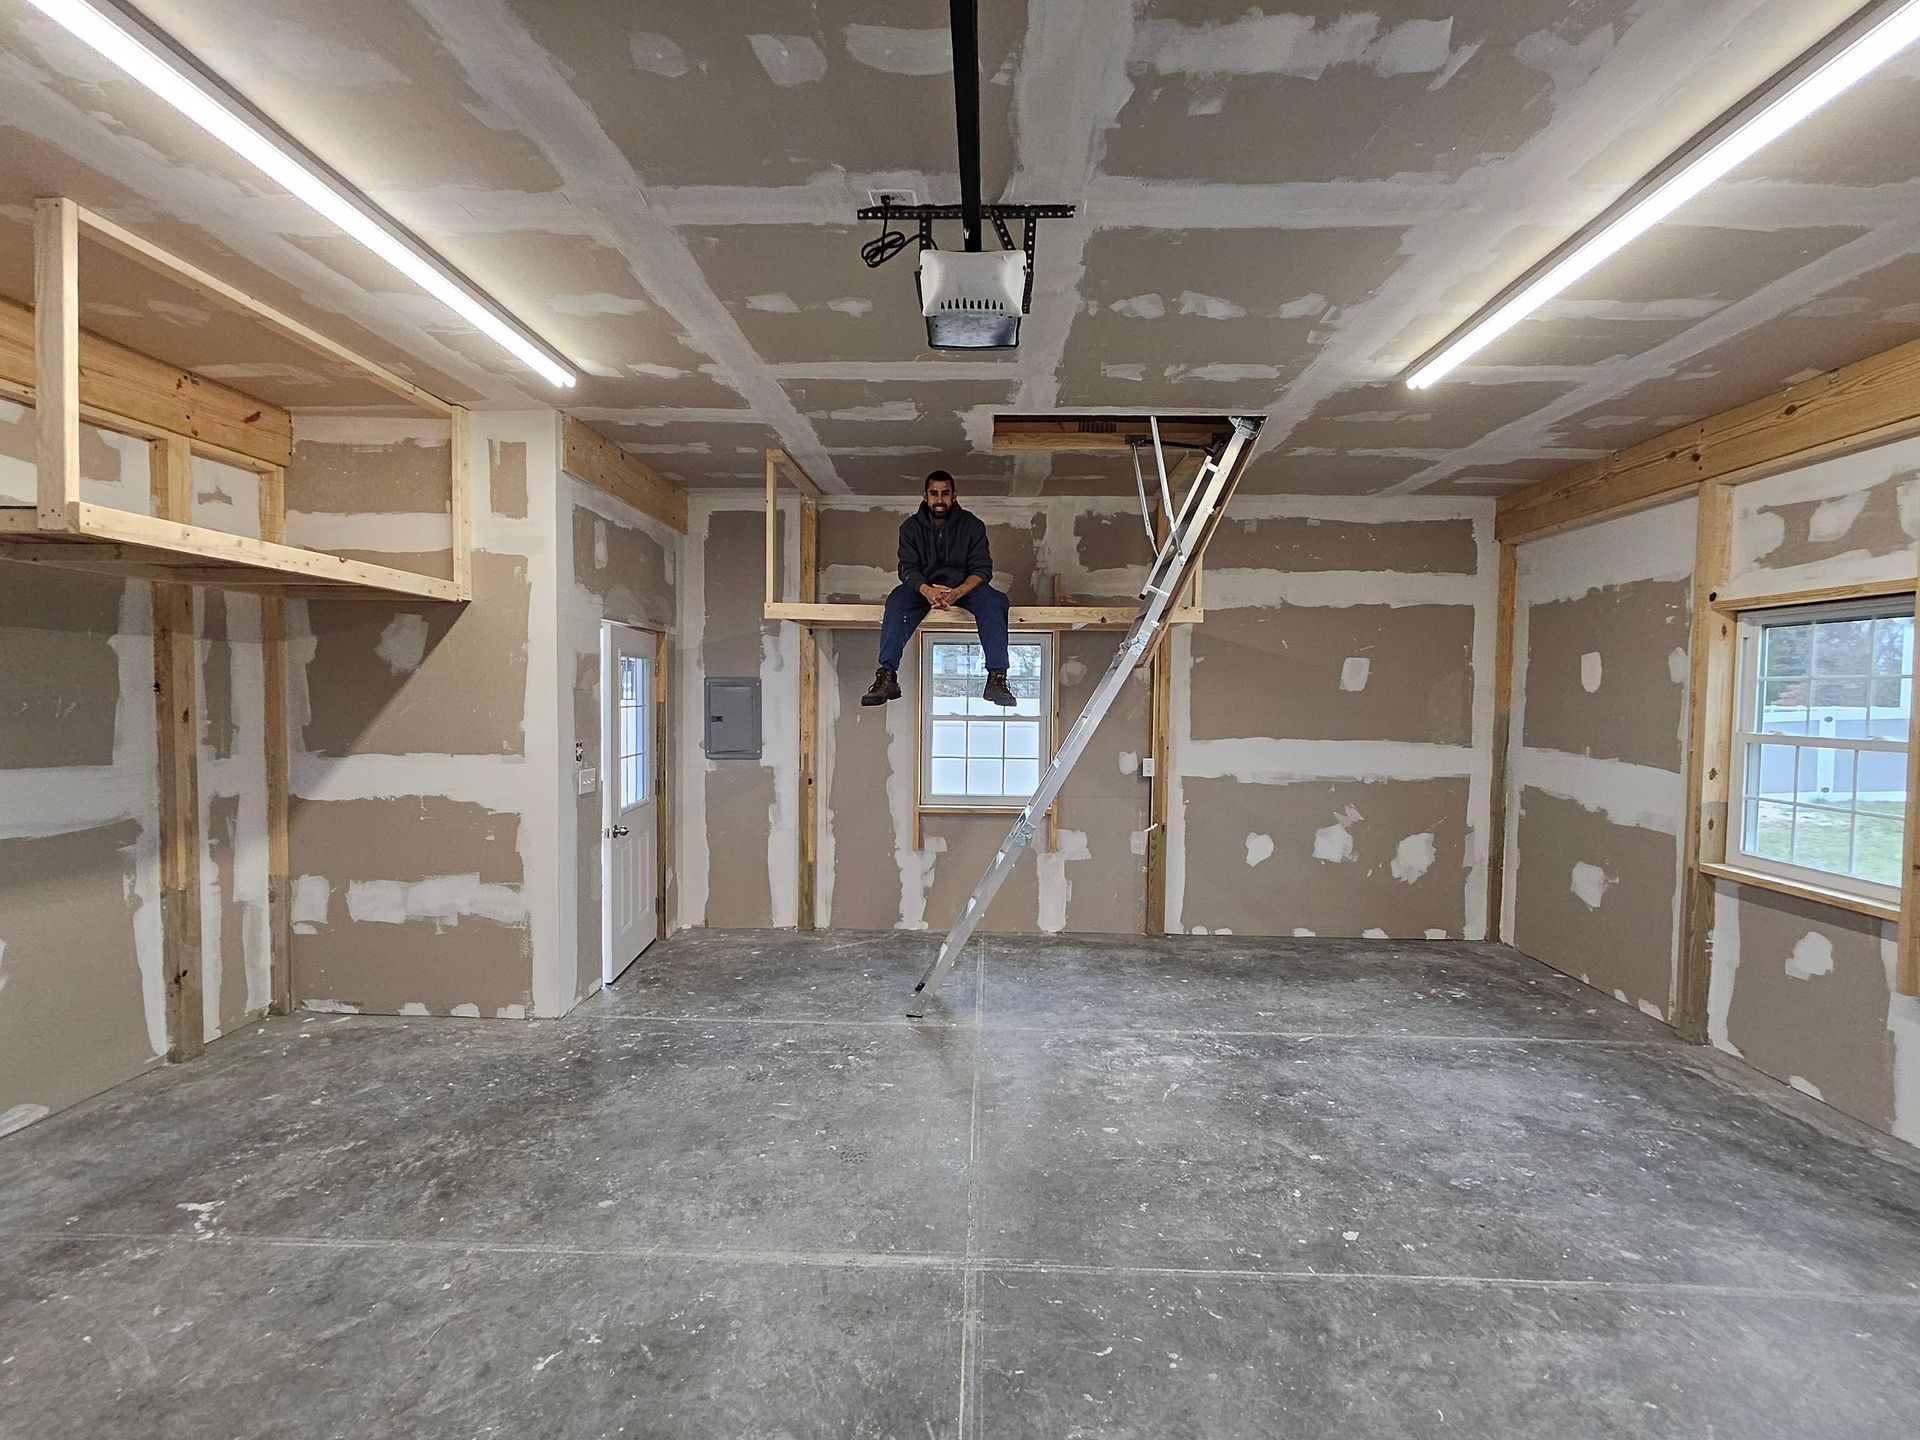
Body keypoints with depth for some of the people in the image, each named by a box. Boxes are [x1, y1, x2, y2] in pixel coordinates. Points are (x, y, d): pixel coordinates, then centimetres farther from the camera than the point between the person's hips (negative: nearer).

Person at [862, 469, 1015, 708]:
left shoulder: (972, 525, -3)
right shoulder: (911, 527, 0)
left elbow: (982, 569, -10)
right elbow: (908, 568, -10)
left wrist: (956, 593, -31)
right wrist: (927, 590, -34)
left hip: (964, 587, 0)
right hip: (924, 587, 1)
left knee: (995, 601, -31)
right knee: (897, 600, -31)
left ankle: (996, 679, -37)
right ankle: (887, 677, -38)